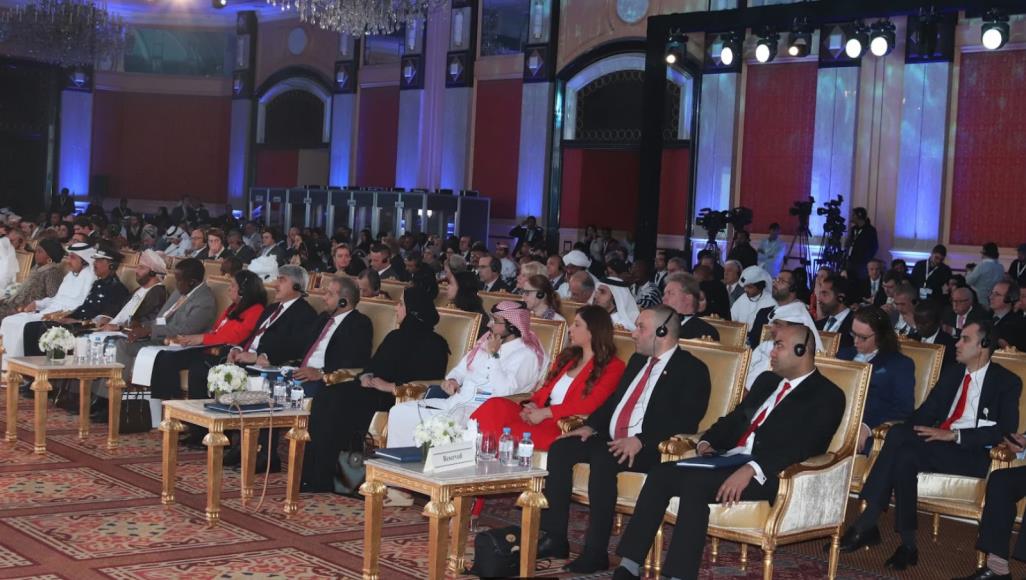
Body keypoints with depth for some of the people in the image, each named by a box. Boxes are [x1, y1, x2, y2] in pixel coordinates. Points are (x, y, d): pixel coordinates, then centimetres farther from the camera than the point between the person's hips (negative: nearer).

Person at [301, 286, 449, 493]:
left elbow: (427, 381, -13)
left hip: (396, 397, -8)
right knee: (323, 399, -18)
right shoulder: (396, 336, 26)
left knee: (338, 405, -28)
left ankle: (322, 479, -23)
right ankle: (312, 474, -22)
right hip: (372, 389, 8)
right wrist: (366, 377, 0)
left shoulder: (433, 344, 0)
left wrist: (389, 386, -17)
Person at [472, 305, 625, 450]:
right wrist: (532, 405, -1)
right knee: (496, 405, -22)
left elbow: (590, 405, -12)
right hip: (538, 418, 6)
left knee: (511, 431, -31)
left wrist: (545, 412, -15)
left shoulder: (612, 367, 1)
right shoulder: (568, 357, 25)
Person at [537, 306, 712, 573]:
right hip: (612, 440, 8)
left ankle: (596, 552, -28)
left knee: (603, 460, -34)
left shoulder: (692, 370, -5)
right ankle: (554, 537, -9)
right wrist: (591, 426, 5)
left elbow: (685, 421, -17)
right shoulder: (638, 360, 21)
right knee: (560, 448, -12)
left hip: (650, 449, -8)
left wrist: (641, 441, -27)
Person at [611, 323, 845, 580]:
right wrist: (707, 442, 5)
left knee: (696, 484, -31)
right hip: (729, 460, 8)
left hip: (766, 474, -7)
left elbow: (803, 446, -16)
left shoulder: (827, 396, -1)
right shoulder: (767, 380, 25)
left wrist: (752, 469, -28)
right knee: (661, 474, -15)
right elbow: (734, 417, 28)